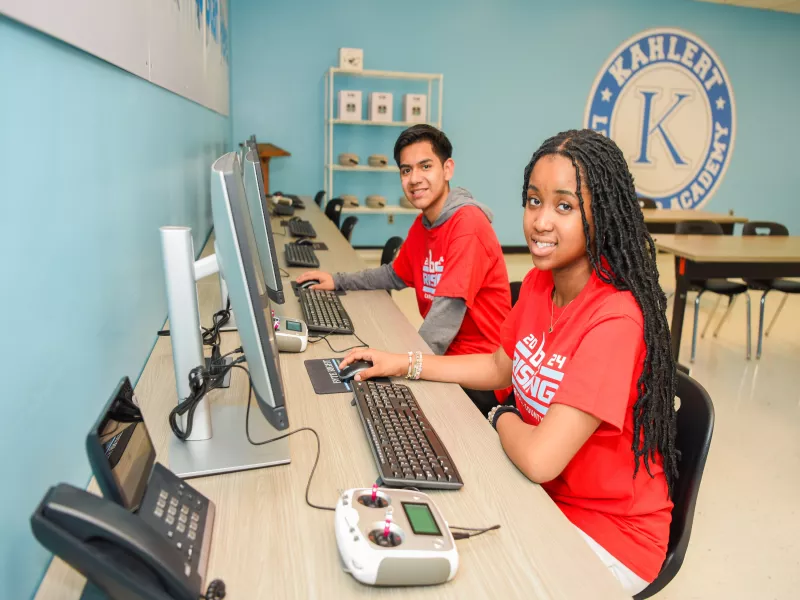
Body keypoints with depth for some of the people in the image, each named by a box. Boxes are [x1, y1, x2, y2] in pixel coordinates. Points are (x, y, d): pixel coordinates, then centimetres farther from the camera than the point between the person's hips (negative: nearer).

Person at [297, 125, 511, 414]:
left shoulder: (468, 224, -21)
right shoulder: (422, 224, 7)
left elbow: (446, 314, -26)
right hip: (445, 355, 8)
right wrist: (338, 281, 13)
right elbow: (396, 275, 23)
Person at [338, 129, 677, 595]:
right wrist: (403, 364, 4)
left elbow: (539, 459, -33)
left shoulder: (614, 319, -30)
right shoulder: (540, 282, -4)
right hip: (543, 495, 7)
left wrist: (502, 418, -12)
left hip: (607, 535, -6)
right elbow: (500, 367, 11)